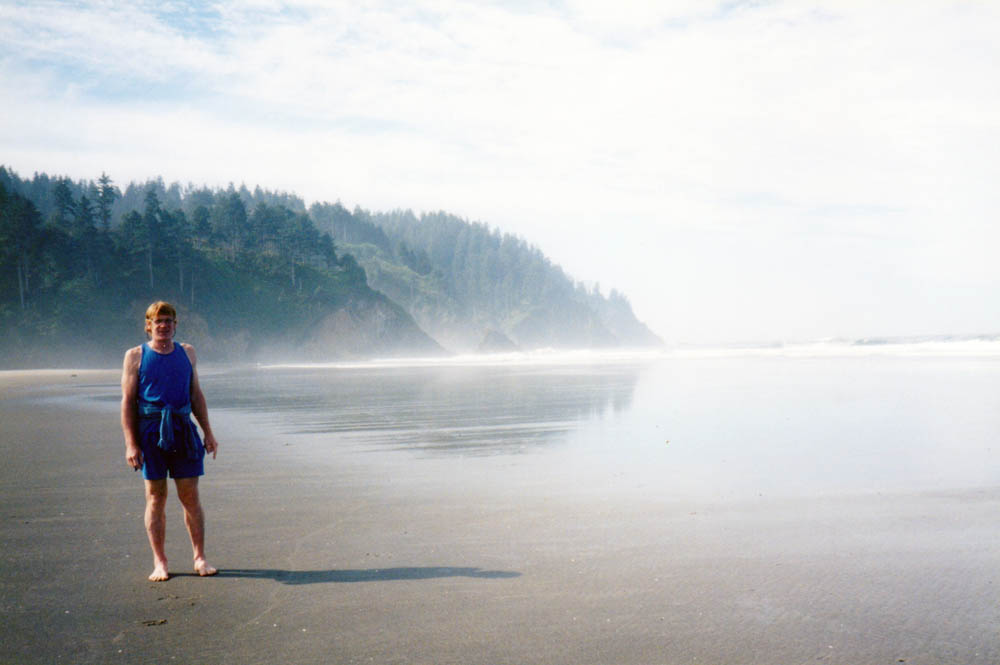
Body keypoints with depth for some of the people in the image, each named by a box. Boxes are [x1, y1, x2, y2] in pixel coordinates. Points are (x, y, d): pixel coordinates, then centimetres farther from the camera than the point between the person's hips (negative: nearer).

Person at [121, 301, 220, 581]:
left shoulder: (187, 352, 14)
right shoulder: (136, 356, 4)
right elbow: (127, 401, 1)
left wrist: (208, 432, 13)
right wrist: (131, 444, -7)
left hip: (183, 430, 2)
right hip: (149, 431, -2)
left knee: (190, 496, 3)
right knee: (155, 497, 2)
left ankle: (200, 558, 11)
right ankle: (159, 562, 10)